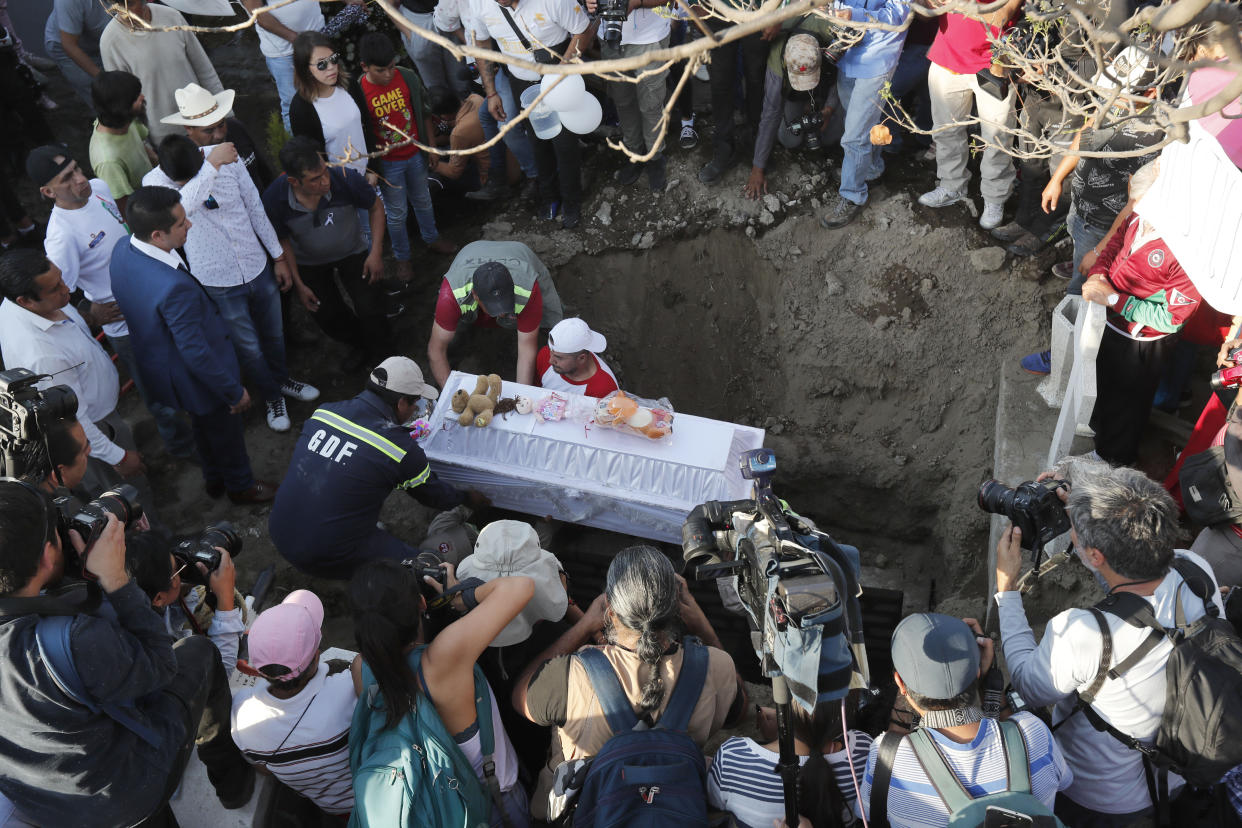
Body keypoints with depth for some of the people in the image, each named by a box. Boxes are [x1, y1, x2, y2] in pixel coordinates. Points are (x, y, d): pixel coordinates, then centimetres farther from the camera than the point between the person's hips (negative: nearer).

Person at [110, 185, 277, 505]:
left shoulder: (122, 249, -16)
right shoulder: (174, 287, -43)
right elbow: (196, 353, -32)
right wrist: (235, 391, -18)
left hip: (156, 366, 8)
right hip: (196, 379, -8)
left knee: (202, 425, 33)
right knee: (225, 430, 22)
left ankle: (214, 479, 57)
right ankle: (240, 485, 49)